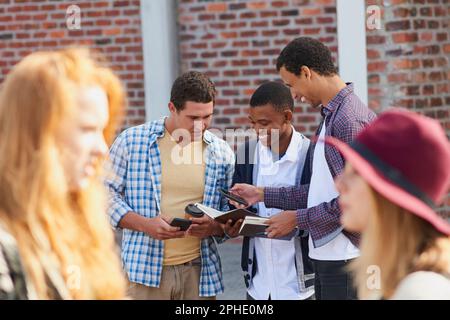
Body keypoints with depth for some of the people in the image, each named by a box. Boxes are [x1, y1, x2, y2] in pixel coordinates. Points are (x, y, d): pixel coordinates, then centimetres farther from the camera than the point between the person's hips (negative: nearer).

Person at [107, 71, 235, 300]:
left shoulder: (221, 153, 5)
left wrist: (213, 227, -12)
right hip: (145, 270, -2)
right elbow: (106, 193, 0)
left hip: (198, 271, 2)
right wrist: (146, 225, -14)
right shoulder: (131, 141, -2)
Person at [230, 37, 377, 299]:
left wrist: (298, 219, -11)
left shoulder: (352, 121, -16)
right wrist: (263, 195, 16)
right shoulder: (331, 117, 16)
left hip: (346, 258, -9)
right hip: (325, 255, 9)